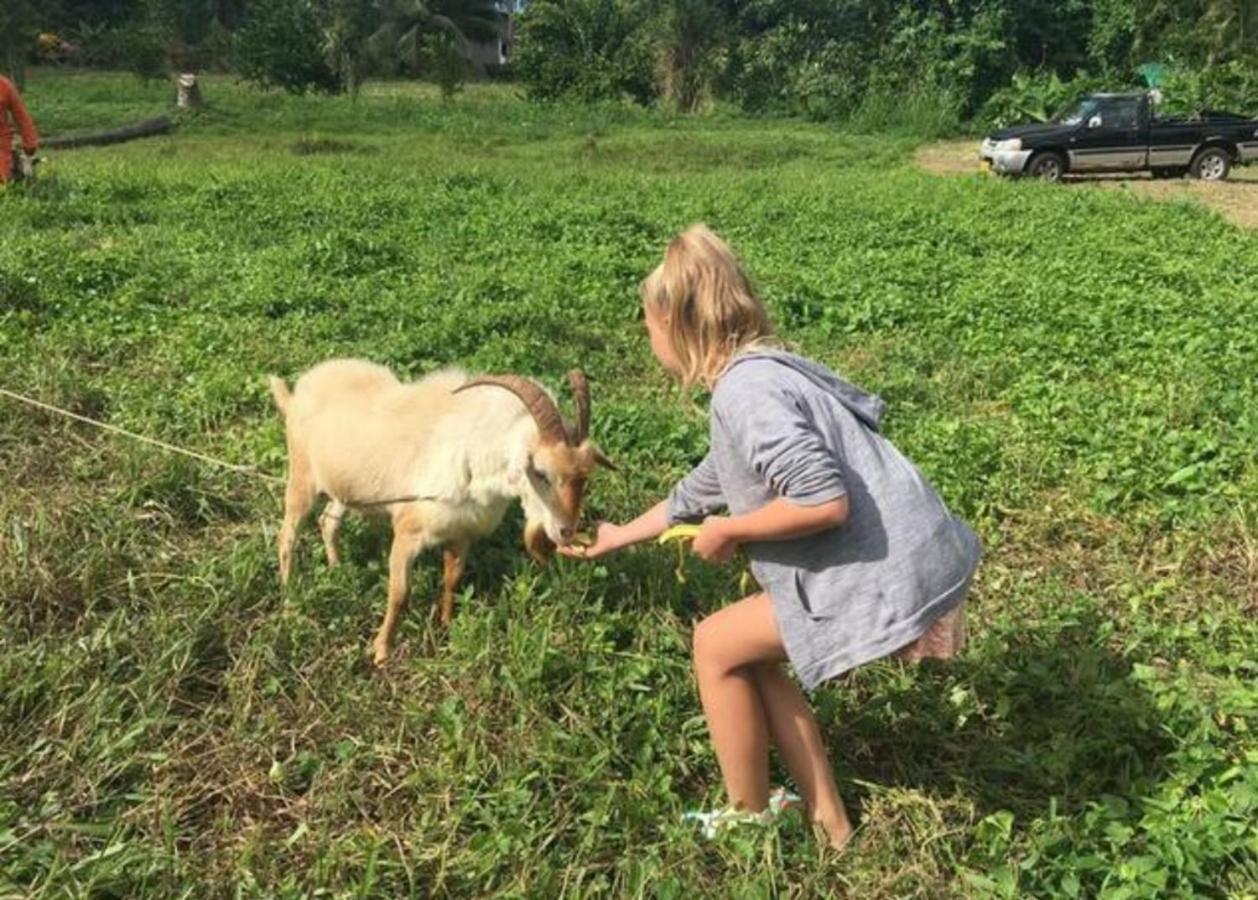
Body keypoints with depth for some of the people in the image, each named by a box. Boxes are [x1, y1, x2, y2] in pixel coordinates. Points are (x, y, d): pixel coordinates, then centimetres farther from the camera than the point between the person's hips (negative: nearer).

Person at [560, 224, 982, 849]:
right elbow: (702, 489, 29)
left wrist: (729, 531, -11)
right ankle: (826, 822, 28)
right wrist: (620, 536, 42)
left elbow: (825, 500, -28)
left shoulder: (744, 391, -16)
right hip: (904, 563, 9)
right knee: (752, 658, 19)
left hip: (886, 577, -9)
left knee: (718, 645, 6)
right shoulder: (761, 373, 16)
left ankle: (749, 821, 23)